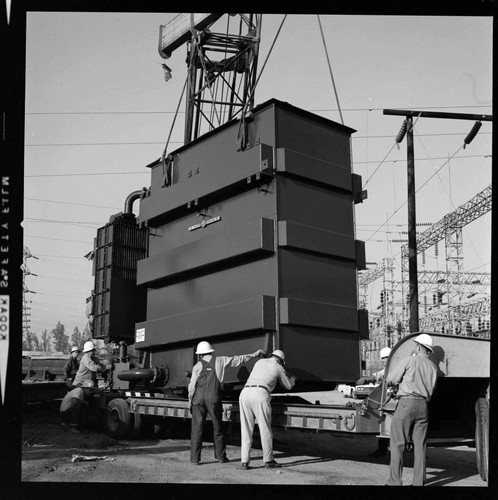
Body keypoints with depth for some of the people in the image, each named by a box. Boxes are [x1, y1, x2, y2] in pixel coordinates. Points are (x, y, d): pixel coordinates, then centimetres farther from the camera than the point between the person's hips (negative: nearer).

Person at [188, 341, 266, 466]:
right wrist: (254, 354, 19)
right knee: (217, 427, 12)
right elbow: (238, 359, 10)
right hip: (214, 399, 0)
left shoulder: (197, 366, 4)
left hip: (199, 399, 0)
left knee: (197, 428, 3)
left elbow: (192, 387, 2)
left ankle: (195, 458, 1)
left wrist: (190, 402, 11)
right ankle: (221, 456, 16)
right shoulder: (219, 361, 6)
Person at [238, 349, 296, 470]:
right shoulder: (279, 368, 16)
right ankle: (268, 460, 13)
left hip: (244, 393, 5)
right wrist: (292, 379, 53)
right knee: (265, 429, 6)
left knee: (246, 429, 8)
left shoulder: (260, 362, 28)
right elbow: (288, 386, 29)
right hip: (260, 394, -5)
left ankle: (244, 461, 6)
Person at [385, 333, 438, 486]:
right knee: (420, 446, 9)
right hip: (423, 405, 5)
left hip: (406, 403, -5)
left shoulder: (409, 360, -2)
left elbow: (390, 379, -1)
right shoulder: (433, 367, 13)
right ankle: (419, 482, 9)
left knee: (397, 444, -1)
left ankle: (395, 482, -2)